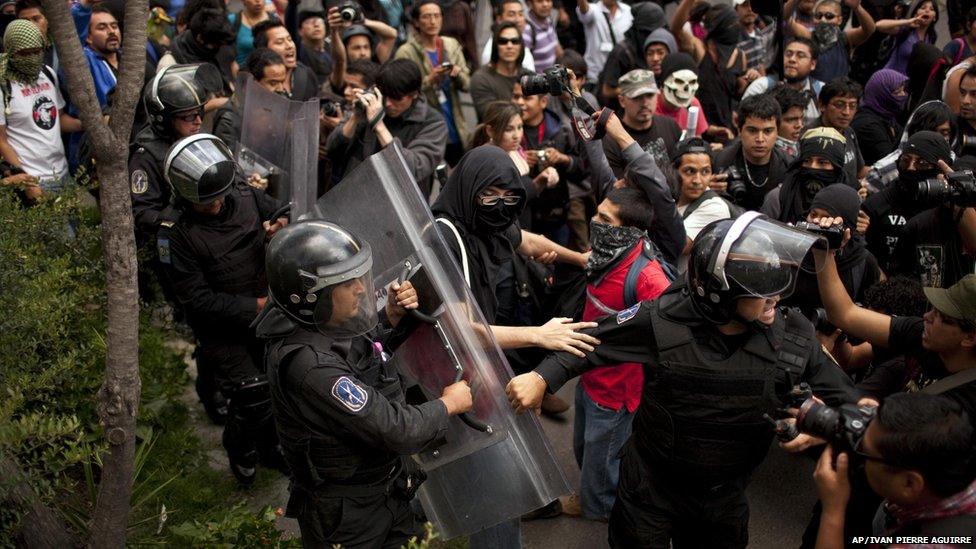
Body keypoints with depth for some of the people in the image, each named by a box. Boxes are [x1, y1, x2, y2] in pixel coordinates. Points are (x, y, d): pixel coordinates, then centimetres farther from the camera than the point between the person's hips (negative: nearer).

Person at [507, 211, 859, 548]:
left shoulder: (795, 337, -17)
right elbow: (594, 339, -9)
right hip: (649, 490, -3)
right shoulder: (662, 321, -24)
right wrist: (542, 378, -20)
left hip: (724, 500, 3)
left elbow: (846, 401, -4)